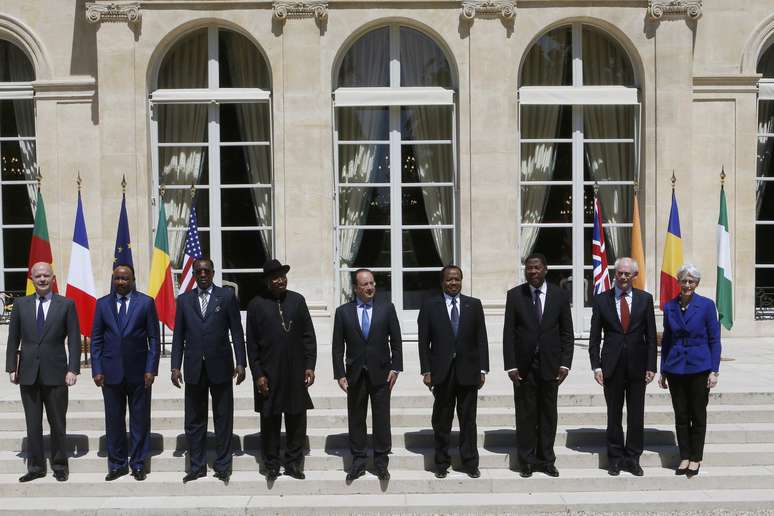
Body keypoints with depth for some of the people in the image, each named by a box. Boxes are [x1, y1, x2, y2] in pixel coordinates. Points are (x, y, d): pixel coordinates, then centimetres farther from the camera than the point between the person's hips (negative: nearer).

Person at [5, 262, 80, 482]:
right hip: (28, 373, 2)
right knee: (33, 423, 8)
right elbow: (13, 338, 9)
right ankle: (35, 467, 17)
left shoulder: (66, 305, 0)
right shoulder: (21, 304, 7)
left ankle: (60, 466, 18)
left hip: (55, 373, -2)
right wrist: (11, 368, 2)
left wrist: (73, 369, -9)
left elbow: (74, 340, -2)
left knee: (57, 422, 6)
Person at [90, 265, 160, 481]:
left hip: (139, 372, -2)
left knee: (140, 420, 5)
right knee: (114, 420, 8)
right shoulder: (102, 304, 7)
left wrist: (151, 369, -7)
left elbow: (153, 338, 0)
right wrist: (97, 370, -2)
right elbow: (96, 339, 7)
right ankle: (117, 464, 19)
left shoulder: (146, 302, 1)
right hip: (111, 372, 2)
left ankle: (138, 464, 15)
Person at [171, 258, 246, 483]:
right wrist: (175, 366, 1)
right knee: (194, 420, 8)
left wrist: (241, 363, -6)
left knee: (223, 418, 5)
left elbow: (237, 331, 0)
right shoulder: (184, 299, 9)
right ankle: (197, 466, 18)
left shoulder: (227, 296, 2)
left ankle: (222, 466, 14)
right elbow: (178, 336, 8)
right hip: (194, 367, 2)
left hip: (220, 366, -2)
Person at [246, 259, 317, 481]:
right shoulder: (256, 304, 0)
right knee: (270, 421, 7)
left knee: (297, 420, 6)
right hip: (268, 374, -2)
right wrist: (257, 374, -5)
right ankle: (271, 466, 18)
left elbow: (308, 335, 6)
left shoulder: (297, 300, 6)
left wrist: (310, 366, -1)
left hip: (296, 373, 2)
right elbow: (252, 344, 0)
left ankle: (293, 463, 18)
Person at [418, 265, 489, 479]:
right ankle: (442, 463, 17)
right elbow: (424, 341, 1)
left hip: (468, 371, 1)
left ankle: (470, 463, 16)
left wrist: (482, 370, 0)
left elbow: (481, 339, 6)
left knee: (468, 420, 6)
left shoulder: (474, 305, 7)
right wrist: (426, 371, -5)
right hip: (442, 372, -1)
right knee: (442, 421, 7)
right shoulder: (430, 305, 3)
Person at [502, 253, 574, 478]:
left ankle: (546, 460, 19)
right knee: (525, 415, 4)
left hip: (550, 365, 1)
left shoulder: (560, 295, 3)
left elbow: (567, 333, 5)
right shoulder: (514, 295, 0)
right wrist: (511, 366, -7)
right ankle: (527, 461, 15)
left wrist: (565, 363, -4)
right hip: (523, 365, -1)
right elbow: (508, 333, -1)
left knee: (548, 414, 8)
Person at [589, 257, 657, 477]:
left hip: (637, 366, 1)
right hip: (612, 366, -1)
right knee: (614, 415, 7)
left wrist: (651, 366, -2)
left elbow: (651, 336, 4)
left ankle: (632, 458, 18)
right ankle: (615, 458, 18)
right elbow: (594, 337, 2)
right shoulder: (601, 300, 2)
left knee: (636, 415, 6)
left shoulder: (645, 299, 4)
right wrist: (596, 365, -6)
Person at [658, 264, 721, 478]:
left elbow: (714, 340, -3)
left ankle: (696, 458, 17)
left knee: (698, 415, 6)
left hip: (699, 368, -3)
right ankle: (684, 457, 19)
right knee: (680, 416, 8)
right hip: (675, 369, 3)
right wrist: (663, 370, 9)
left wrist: (714, 371, -8)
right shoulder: (670, 307, 5)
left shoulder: (706, 305, -4)